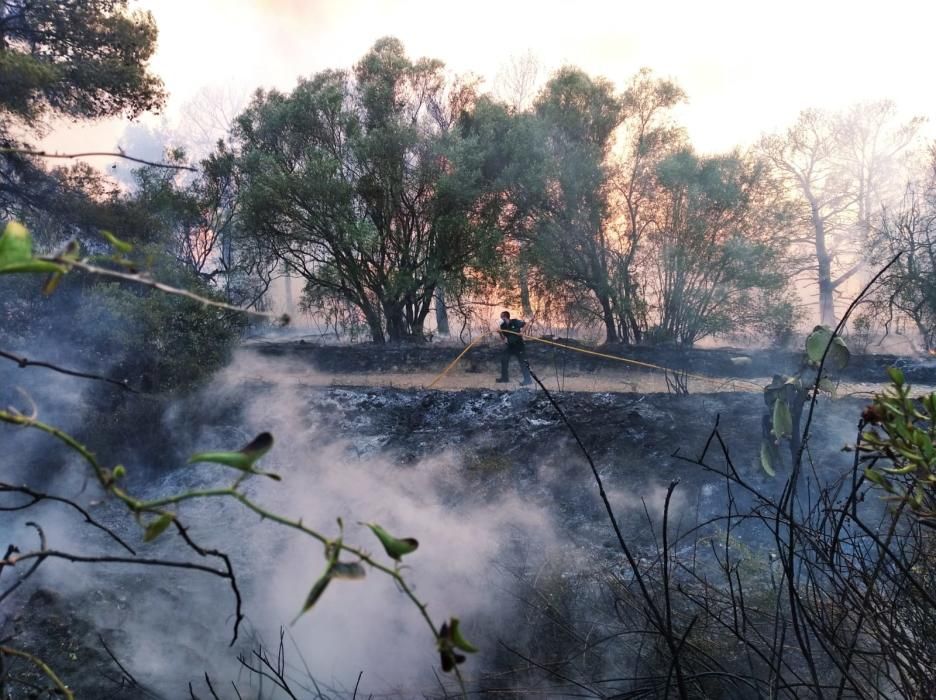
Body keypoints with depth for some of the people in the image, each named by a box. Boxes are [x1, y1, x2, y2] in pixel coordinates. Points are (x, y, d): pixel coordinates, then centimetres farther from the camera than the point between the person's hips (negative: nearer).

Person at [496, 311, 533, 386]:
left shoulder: (515, 322, -16)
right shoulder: (503, 325, 0)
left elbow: (525, 324, -10)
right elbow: (503, 336, 2)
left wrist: (521, 331, -22)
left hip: (518, 344, -6)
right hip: (509, 345, 7)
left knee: (523, 361, -7)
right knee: (503, 359, 8)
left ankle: (528, 379, -5)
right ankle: (504, 377, 22)